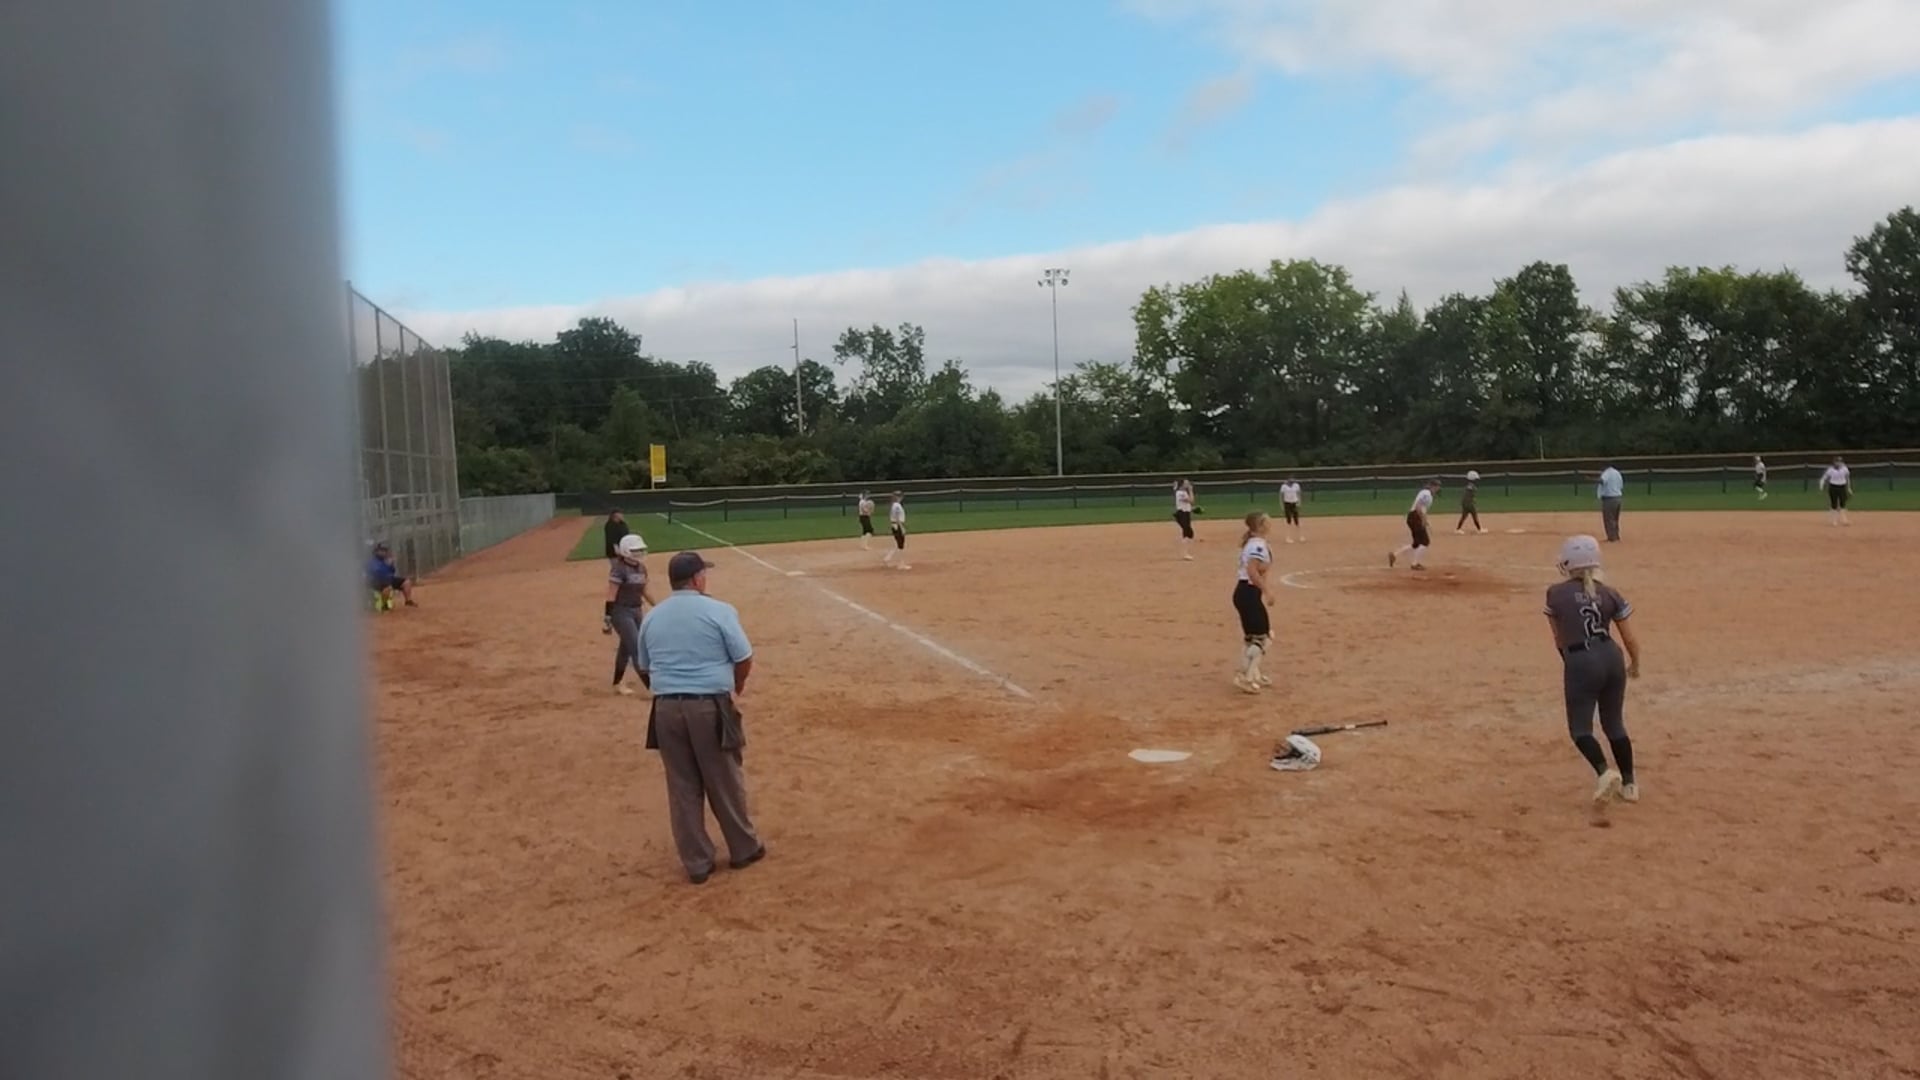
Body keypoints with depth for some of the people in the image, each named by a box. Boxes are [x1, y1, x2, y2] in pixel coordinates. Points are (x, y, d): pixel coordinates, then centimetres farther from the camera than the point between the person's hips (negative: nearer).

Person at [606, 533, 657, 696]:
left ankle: (618, 684, 31)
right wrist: (608, 616, -19)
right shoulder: (619, 569, -16)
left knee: (626, 647, 17)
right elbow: (611, 595, -17)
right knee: (637, 648, -10)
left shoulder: (641, 568, 8)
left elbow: (644, 591, 18)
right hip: (621, 612, -8)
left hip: (636, 611, 8)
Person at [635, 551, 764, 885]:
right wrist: (737, 685, 17)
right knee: (725, 782, 11)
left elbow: (644, 670, 15)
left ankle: (697, 863, 18)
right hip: (710, 706, -4)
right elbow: (744, 660, -5)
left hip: (667, 709, 4)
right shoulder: (718, 611, -8)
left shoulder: (652, 618, 7)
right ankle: (743, 849, 26)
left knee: (682, 788, 10)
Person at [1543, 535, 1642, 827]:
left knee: (1580, 727, 5)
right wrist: (1635, 665, 26)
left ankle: (1605, 772, -21)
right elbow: (1630, 639, 8)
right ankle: (1629, 784, 28)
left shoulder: (1556, 593, -1)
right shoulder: (1610, 594, 6)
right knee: (1614, 724, 21)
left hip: (1580, 662, -4)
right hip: (1611, 658, 4)